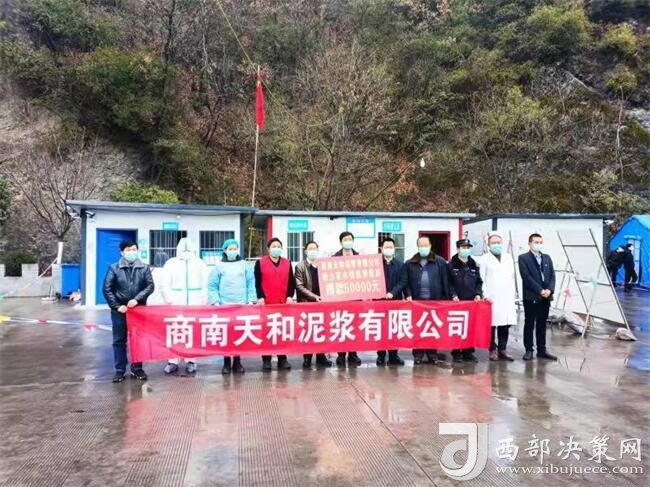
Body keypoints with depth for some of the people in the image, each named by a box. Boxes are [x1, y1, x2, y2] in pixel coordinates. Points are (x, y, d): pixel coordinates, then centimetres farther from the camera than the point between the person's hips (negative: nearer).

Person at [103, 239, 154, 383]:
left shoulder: (144, 268, 4)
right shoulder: (114, 268, 1)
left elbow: (150, 286, -2)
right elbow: (107, 289, -1)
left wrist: (137, 299, -15)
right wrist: (117, 306, -9)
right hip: (120, 310, -1)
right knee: (119, 340, 5)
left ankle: (137, 368, 19)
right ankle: (120, 370, 15)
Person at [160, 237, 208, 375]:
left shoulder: (200, 264, 8)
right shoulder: (171, 263, 6)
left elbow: (205, 285, 7)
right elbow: (164, 285, 4)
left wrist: (203, 301, -2)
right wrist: (169, 300, -6)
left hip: (195, 304, 0)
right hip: (176, 304, 0)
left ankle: (190, 361, 10)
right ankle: (172, 361, 8)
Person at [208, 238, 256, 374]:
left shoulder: (244, 265, 9)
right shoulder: (219, 266, 5)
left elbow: (251, 283, 8)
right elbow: (212, 286, 4)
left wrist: (251, 300, 0)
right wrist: (215, 302, -6)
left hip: (242, 306, 1)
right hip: (224, 306, -1)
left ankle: (237, 362, 14)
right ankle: (226, 362, 11)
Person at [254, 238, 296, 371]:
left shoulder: (287, 263, 12)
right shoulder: (260, 263, 3)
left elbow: (291, 282, 10)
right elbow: (258, 283, -1)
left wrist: (290, 296, -3)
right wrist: (260, 297, -12)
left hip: (283, 303, 3)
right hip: (266, 303, -2)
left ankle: (282, 359, 14)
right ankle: (266, 360, 10)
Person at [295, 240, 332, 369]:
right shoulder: (300, 266, 0)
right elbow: (299, 286, -7)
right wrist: (314, 296, -15)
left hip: (321, 302, 3)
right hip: (307, 303, -3)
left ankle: (321, 357, 14)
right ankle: (307, 359, 10)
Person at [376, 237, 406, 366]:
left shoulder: (400, 264, 8)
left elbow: (403, 282, 0)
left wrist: (392, 293, -13)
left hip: (395, 300, 1)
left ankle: (393, 355, 11)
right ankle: (381, 355, 8)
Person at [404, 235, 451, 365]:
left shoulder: (440, 262, 4)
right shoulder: (410, 263, 7)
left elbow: (445, 281, 2)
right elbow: (406, 281, 5)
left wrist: (446, 298, -4)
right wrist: (408, 295, -8)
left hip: (435, 301, -1)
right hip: (417, 301, 1)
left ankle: (432, 353, 15)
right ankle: (418, 354, 13)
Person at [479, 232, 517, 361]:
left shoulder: (508, 258, 14)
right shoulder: (485, 259, 3)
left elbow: (512, 278, 15)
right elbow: (482, 279, 0)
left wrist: (513, 295, 8)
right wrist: (486, 295, -8)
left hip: (507, 298, 4)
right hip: (491, 298, -3)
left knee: (505, 324, 2)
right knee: (491, 325, -2)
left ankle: (502, 350, 12)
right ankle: (492, 350, 8)